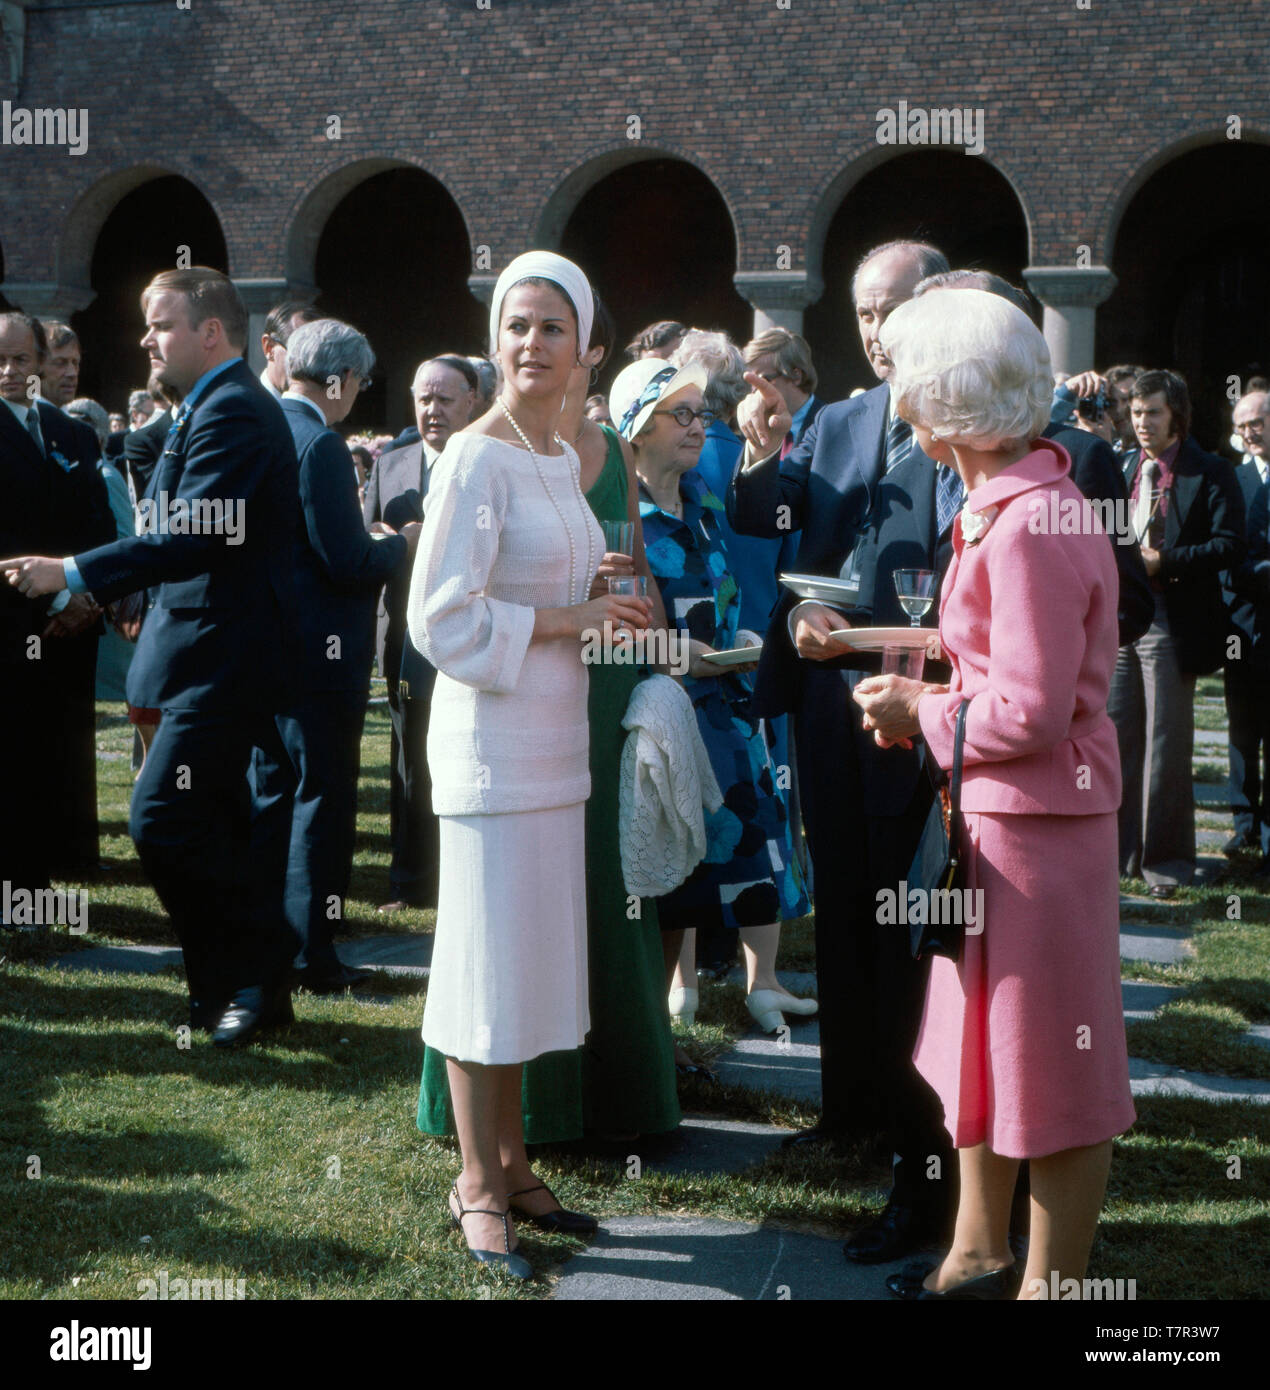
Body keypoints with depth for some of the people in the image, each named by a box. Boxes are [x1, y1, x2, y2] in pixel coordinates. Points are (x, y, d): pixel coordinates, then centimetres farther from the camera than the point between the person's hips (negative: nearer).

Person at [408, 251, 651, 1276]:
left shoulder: (564, 458, 12)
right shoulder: (476, 458, -12)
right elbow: (441, 618, -17)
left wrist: (605, 606, 6)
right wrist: (567, 620, -16)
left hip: (555, 738, 8)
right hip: (493, 740, -8)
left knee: (533, 954, 14)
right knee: (489, 958, 0)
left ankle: (512, 1163, 26)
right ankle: (478, 1182, 13)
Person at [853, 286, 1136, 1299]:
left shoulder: (1031, 528, -22)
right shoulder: (1011, 506, 9)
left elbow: (1032, 714, -23)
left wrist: (921, 715, -10)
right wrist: (935, 697, 5)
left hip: (1037, 824, -10)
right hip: (994, 812, 10)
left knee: (1056, 1067, 5)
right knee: (984, 1041, 19)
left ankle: (1050, 1280, 20)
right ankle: (977, 1253, 34)